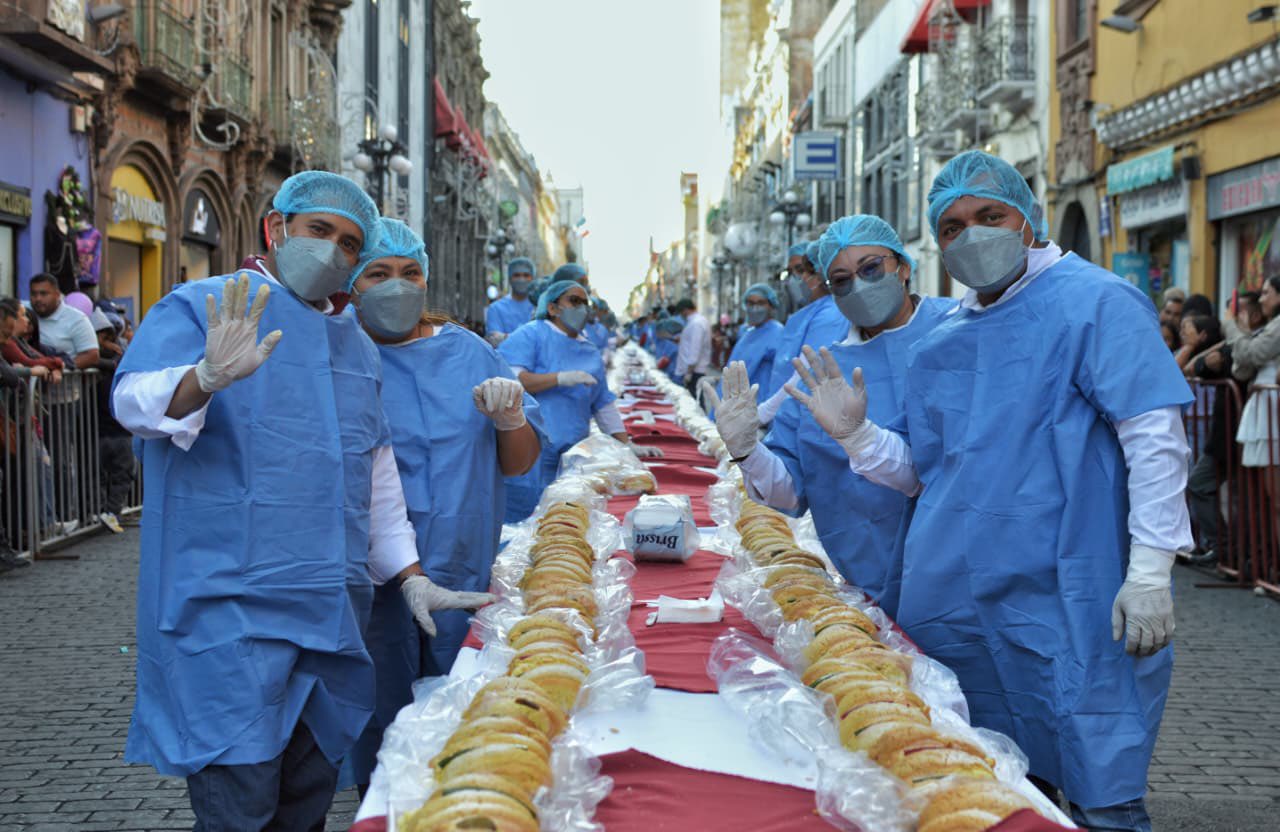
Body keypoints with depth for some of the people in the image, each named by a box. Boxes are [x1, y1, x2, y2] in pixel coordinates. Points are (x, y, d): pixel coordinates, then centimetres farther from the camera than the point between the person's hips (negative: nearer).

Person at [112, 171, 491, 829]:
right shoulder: (201, 308, -1)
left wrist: (411, 577, 16)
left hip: (334, 607, 7)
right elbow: (135, 401, -19)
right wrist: (208, 377, -39)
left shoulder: (355, 345, 20)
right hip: (229, 610, -6)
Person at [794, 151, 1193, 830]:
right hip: (951, 606, 7)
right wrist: (855, 434, 0)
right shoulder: (940, 342, 14)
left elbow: (1155, 435, -12)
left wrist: (1150, 571, -18)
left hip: (1062, 603, -6)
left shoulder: (1092, 302, -5)